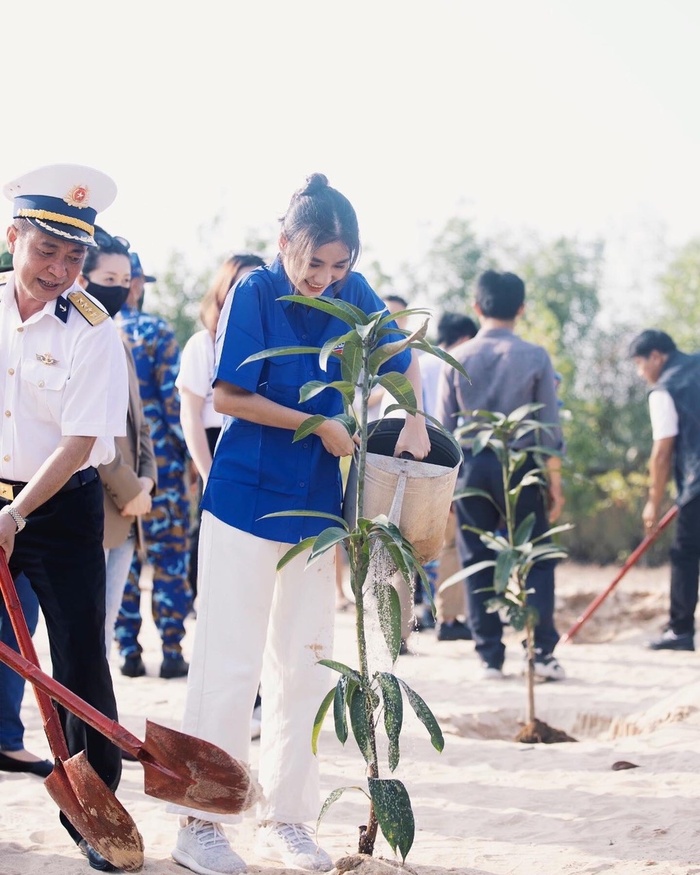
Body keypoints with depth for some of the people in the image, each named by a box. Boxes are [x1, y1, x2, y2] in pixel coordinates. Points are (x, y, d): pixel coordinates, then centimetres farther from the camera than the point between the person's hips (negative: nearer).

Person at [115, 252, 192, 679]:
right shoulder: (156, 332, -7)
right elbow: (174, 400, -10)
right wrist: (187, 451, -1)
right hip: (159, 461, -3)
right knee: (169, 556, 3)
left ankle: (128, 652, 9)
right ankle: (172, 652, 2)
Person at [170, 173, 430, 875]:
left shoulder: (355, 295, 1)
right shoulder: (255, 294, -12)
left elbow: (402, 363, 16)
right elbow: (227, 396, -13)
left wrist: (414, 421, 0)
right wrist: (319, 424, -13)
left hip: (315, 506, 5)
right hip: (245, 500, -5)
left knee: (304, 662, 8)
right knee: (229, 660, -5)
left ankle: (284, 818, 18)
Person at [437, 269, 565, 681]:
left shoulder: (458, 358, 1)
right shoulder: (535, 357, -3)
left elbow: (444, 426, 4)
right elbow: (550, 425, -3)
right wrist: (555, 481, 3)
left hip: (471, 466, 1)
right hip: (519, 466, -1)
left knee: (479, 563, 6)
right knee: (536, 560, 6)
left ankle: (491, 657, 5)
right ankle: (543, 652, -3)